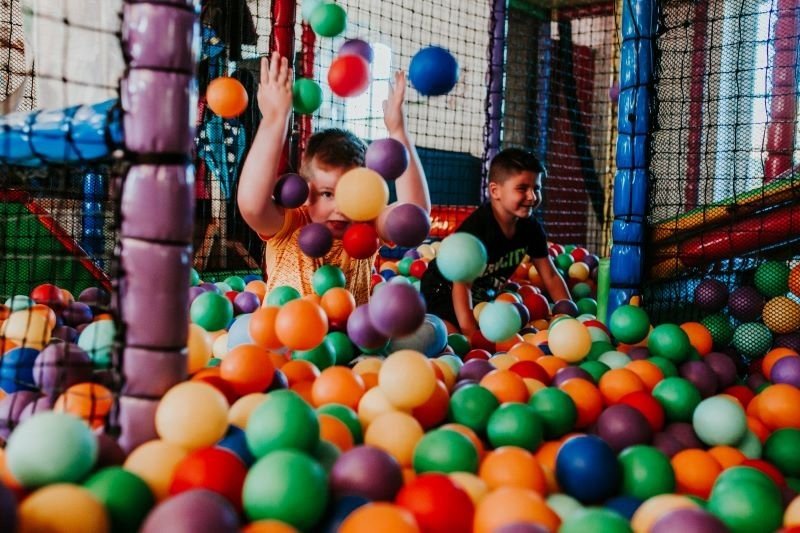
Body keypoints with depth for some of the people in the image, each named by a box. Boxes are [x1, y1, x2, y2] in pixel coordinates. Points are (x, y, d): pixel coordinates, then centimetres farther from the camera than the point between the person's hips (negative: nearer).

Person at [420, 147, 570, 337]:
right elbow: (462, 284, -36)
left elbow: (551, 277, -1)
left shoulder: (531, 229, -9)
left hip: (484, 296, 7)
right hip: (443, 292, -7)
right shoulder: (476, 228, -31)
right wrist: (470, 333, -44)